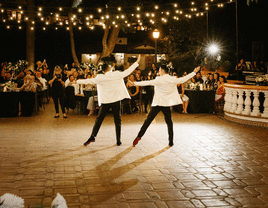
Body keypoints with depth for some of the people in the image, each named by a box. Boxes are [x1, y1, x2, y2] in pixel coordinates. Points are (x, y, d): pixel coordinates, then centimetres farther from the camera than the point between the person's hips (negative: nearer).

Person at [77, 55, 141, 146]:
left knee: (99, 119, 8)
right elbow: (127, 72, -1)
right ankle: (118, 140, 6)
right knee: (117, 121, 6)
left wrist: (76, 81, 5)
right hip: (116, 100, 0)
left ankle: (92, 137, -2)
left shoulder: (100, 78, -4)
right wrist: (137, 62, 6)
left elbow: (89, 81, -4)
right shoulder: (117, 75, -4)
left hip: (105, 101, 0)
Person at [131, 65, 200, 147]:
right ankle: (171, 141, 11)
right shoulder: (173, 79, -1)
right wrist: (194, 72, 22)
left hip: (157, 103, -2)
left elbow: (147, 83, -14)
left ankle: (139, 137, -1)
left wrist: (134, 83, -11)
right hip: (167, 104, 2)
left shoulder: (159, 80, -10)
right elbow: (183, 79, 10)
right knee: (169, 122, 11)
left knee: (148, 120, 2)